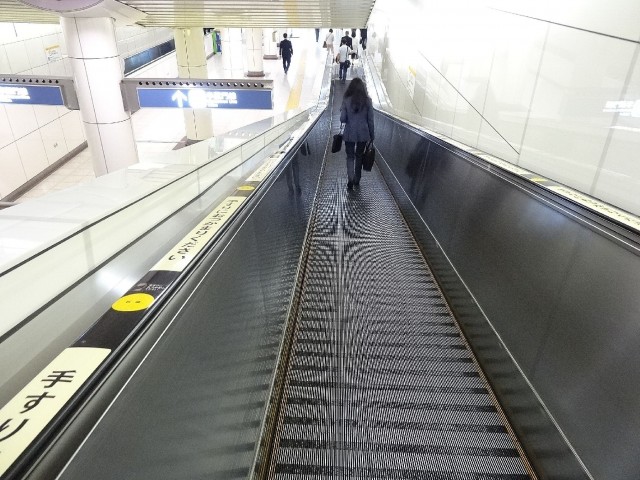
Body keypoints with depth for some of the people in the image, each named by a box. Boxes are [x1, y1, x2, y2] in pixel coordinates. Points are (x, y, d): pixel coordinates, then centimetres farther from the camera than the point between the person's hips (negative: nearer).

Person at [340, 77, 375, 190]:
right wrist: (372, 135, 8)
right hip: (363, 133, 2)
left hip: (349, 133, -1)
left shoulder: (346, 100, -9)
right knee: (359, 156, 17)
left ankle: (350, 180, -7)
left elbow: (342, 119, -9)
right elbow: (370, 120, -2)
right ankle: (357, 180, 27)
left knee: (350, 157, 10)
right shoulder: (367, 100, -6)